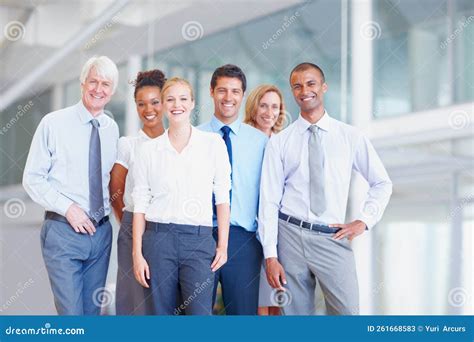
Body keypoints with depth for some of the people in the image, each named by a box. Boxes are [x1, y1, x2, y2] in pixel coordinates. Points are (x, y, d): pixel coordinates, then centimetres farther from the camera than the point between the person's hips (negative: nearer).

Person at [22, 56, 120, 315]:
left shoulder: (112, 128, 8)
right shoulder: (54, 123, -5)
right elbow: (32, 179, -5)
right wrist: (68, 207, -15)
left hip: (101, 231, 5)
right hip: (63, 230, -5)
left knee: (93, 310, 14)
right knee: (71, 313, -7)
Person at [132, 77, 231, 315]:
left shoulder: (213, 144, 3)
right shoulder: (149, 150, 5)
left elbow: (222, 197, 4)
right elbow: (140, 204, 6)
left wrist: (223, 244, -1)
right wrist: (137, 253, 2)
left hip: (199, 240, -1)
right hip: (158, 238, 1)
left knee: (200, 313, -6)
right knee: (163, 314, 6)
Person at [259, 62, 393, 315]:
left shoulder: (350, 137, 7)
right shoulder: (279, 142, 4)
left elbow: (382, 183, 15)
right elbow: (269, 201, 1)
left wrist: (363, 221, 2)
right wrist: (270, 256, -4)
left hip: (334, 239, 0)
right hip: (291, 236, 0)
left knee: (347, 312, -6)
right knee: (296, 314, 6)